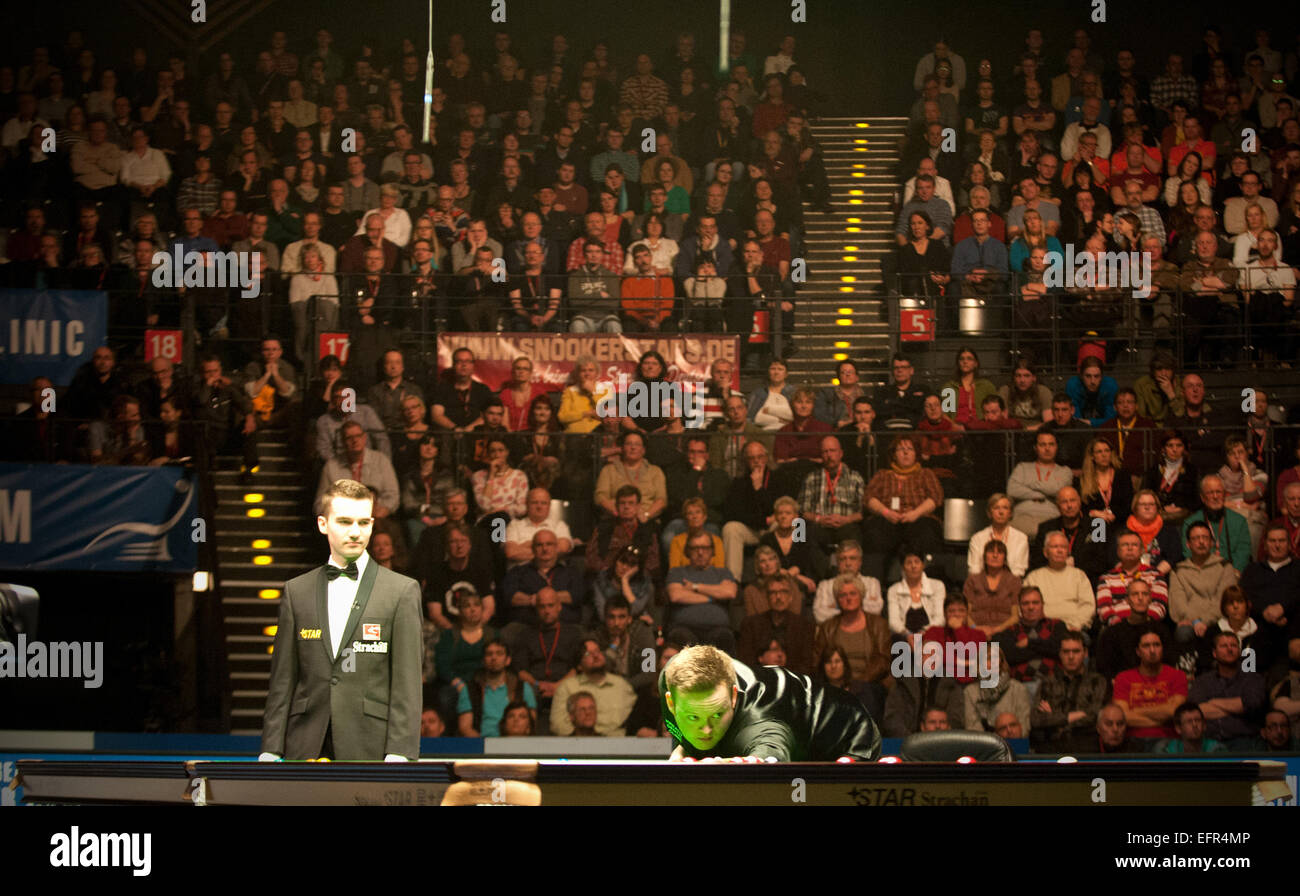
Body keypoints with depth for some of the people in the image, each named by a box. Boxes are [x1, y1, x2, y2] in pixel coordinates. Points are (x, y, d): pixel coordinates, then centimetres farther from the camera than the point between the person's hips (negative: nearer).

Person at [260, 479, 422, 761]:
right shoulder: (297, 591, 13)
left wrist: (399, 754, -9)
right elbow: (282, 679, 12)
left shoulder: (402, 591, 4)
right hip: (306, 749, 2)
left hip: (369, 749, -2)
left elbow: (407, 684, -1)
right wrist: (270, 750, 4)